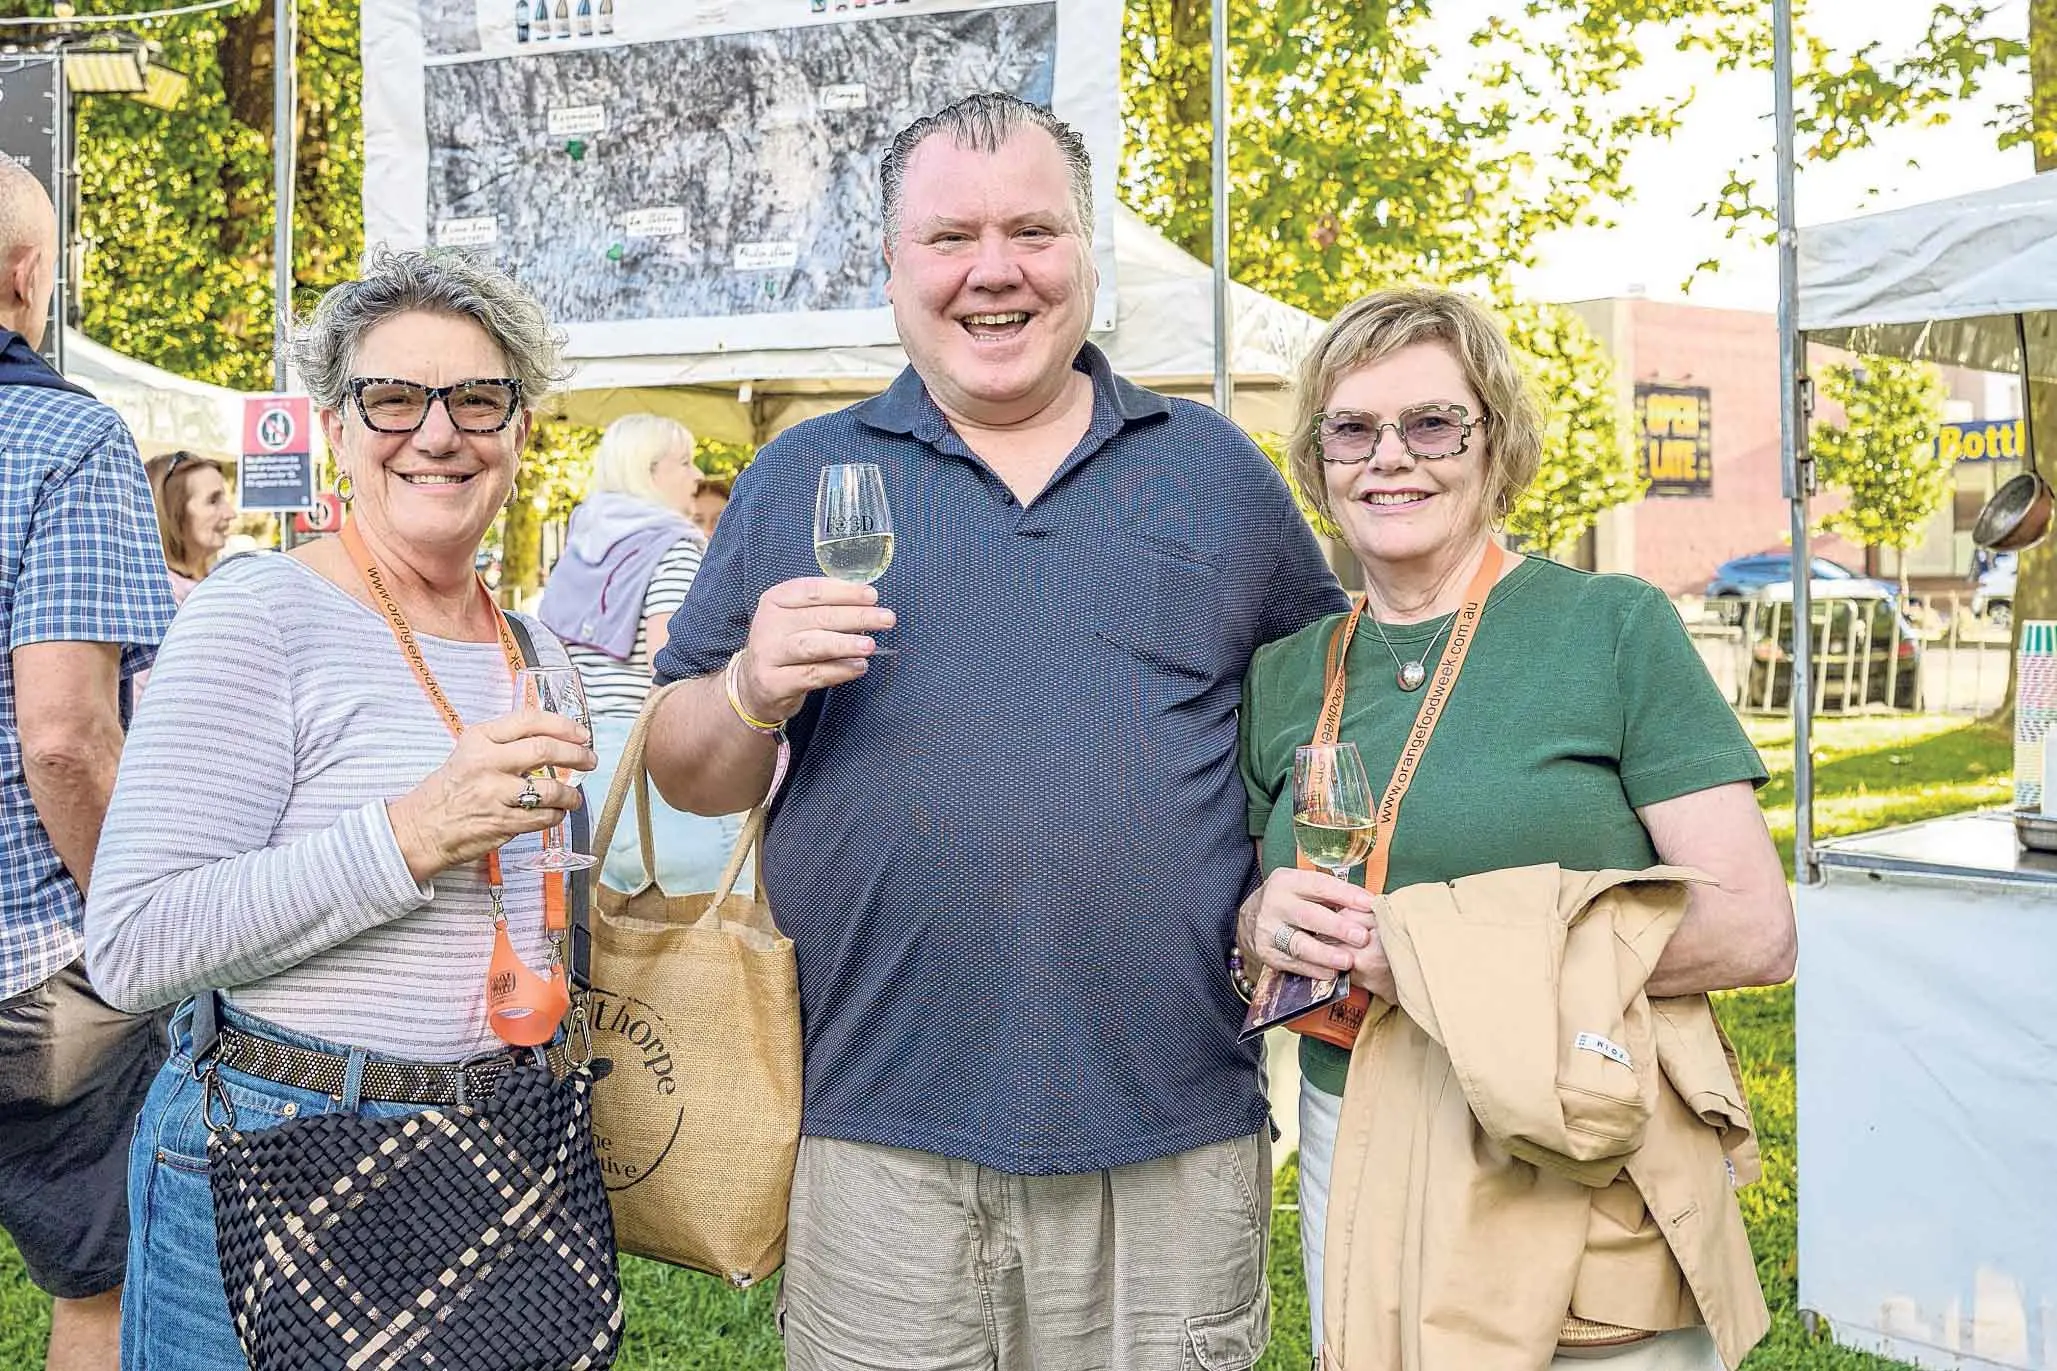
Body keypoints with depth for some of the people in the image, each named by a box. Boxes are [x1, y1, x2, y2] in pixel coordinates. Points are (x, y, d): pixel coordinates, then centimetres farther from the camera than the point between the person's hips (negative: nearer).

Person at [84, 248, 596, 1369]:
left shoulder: (535, 652, 8)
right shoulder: (257, 616, -13)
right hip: (277, 1160, -6)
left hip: (510, 1159, 6)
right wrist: (414, 833, -26)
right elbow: (132, 948, -19)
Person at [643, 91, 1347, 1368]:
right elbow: (686, 773, 8)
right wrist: (754, 694, -14)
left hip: (1179, 1138, 1)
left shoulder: (1215, 468, 9)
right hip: (883, 1135, 0)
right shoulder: (800, 479, 7)